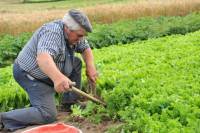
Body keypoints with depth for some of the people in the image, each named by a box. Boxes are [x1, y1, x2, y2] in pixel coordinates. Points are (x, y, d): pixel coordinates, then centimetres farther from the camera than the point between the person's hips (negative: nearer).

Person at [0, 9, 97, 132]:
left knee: (76, 63, 9)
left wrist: (90, 66, -11)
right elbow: (42, 57, -48)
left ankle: (71, 102, 14)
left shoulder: (72, 33, -5)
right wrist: (58, 77, -65)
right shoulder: (53, 32, -31)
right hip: (30, 75, -9)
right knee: (48, 115, -19)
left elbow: (85, 48, 8)